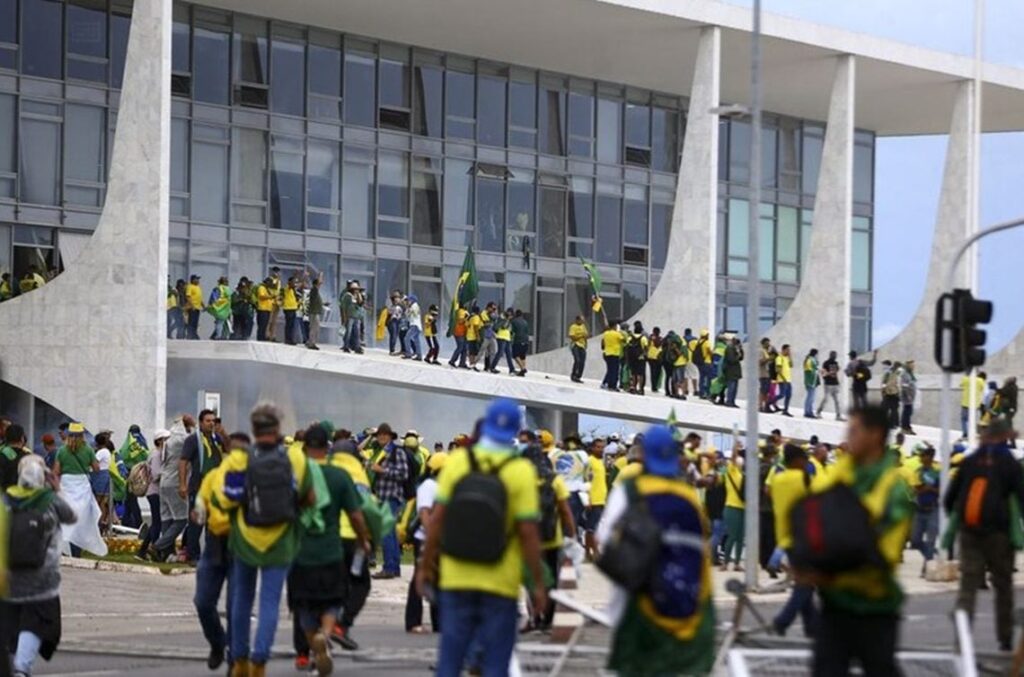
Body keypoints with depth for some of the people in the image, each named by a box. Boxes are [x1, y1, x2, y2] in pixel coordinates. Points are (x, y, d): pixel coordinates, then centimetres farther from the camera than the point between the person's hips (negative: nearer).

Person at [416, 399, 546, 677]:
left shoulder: (457, 461, -2)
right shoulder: (521, 471, -9)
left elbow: (437, 519, -2)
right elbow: (528, 532, -11)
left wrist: (426, 565, 9)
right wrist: (538, 583, -3)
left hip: (456, 579, 2)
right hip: (500, 583, -2)